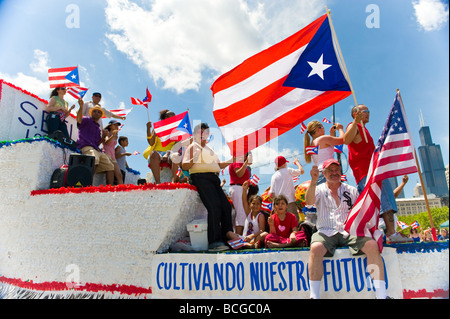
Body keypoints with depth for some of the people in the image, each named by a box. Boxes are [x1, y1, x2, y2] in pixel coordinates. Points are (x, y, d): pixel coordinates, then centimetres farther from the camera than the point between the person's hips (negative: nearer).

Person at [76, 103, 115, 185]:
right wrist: (81, 107, -31)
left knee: (110, 166, -1)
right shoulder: (87, 120, 12)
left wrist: (103, 137, 8)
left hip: (97, 150, 8)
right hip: (86, 147, -8)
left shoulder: (98, 128, 30)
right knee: (94, 160, -38)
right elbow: (79, 119, -14)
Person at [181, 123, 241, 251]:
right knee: (214, 206, -21)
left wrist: (230, 161, 21)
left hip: (214, 178, 8)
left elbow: (218, 165, 33)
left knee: (226, 205, -3)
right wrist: (193, 160, -23)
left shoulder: (209, 149, 29)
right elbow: (184, 166, -4)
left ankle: (227, 232, 8)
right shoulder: (192, 147, 6)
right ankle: (215, 241, -19)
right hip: (201, 178, -8)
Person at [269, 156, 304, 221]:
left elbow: (272, 194, 6)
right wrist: (297, 162, 26)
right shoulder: (288, 170, 0)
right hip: (290, 202, -4)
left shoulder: (274, 176, 11)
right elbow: (301, 171, 12)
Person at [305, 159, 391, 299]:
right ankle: (314, 295, -25)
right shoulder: (319, 190, 11)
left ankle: (382, 294, -19)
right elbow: (309, 201, -12)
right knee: (316, 248, -33)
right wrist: (313, 181, -28)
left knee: (372, 245, -25)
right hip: (326, 233, -2)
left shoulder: (351, 190, 19)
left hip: (349, 232, 2)